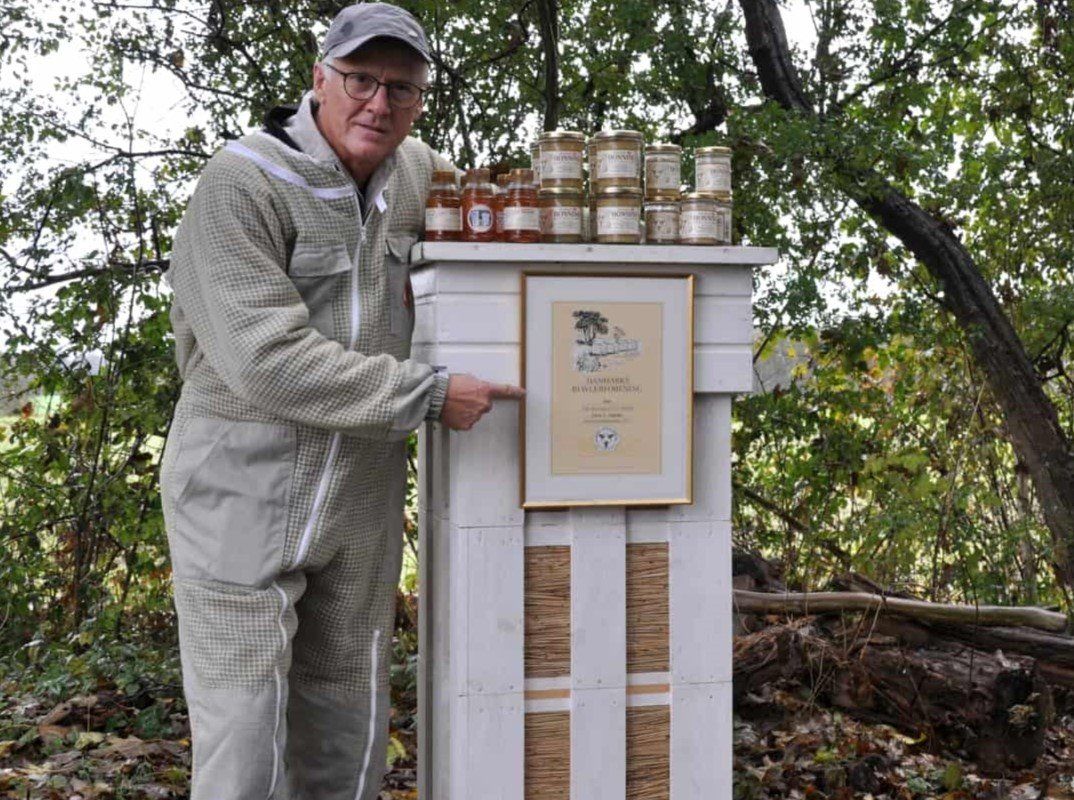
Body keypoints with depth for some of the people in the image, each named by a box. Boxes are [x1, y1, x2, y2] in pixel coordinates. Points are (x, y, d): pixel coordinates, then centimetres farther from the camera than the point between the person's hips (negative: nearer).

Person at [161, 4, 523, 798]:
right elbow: (266, 360, -25)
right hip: (245, 502, -6)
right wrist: (429, 395, -21)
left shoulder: (411, 170, 6)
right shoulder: (243, 184, -16)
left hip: (362, 507, 7)